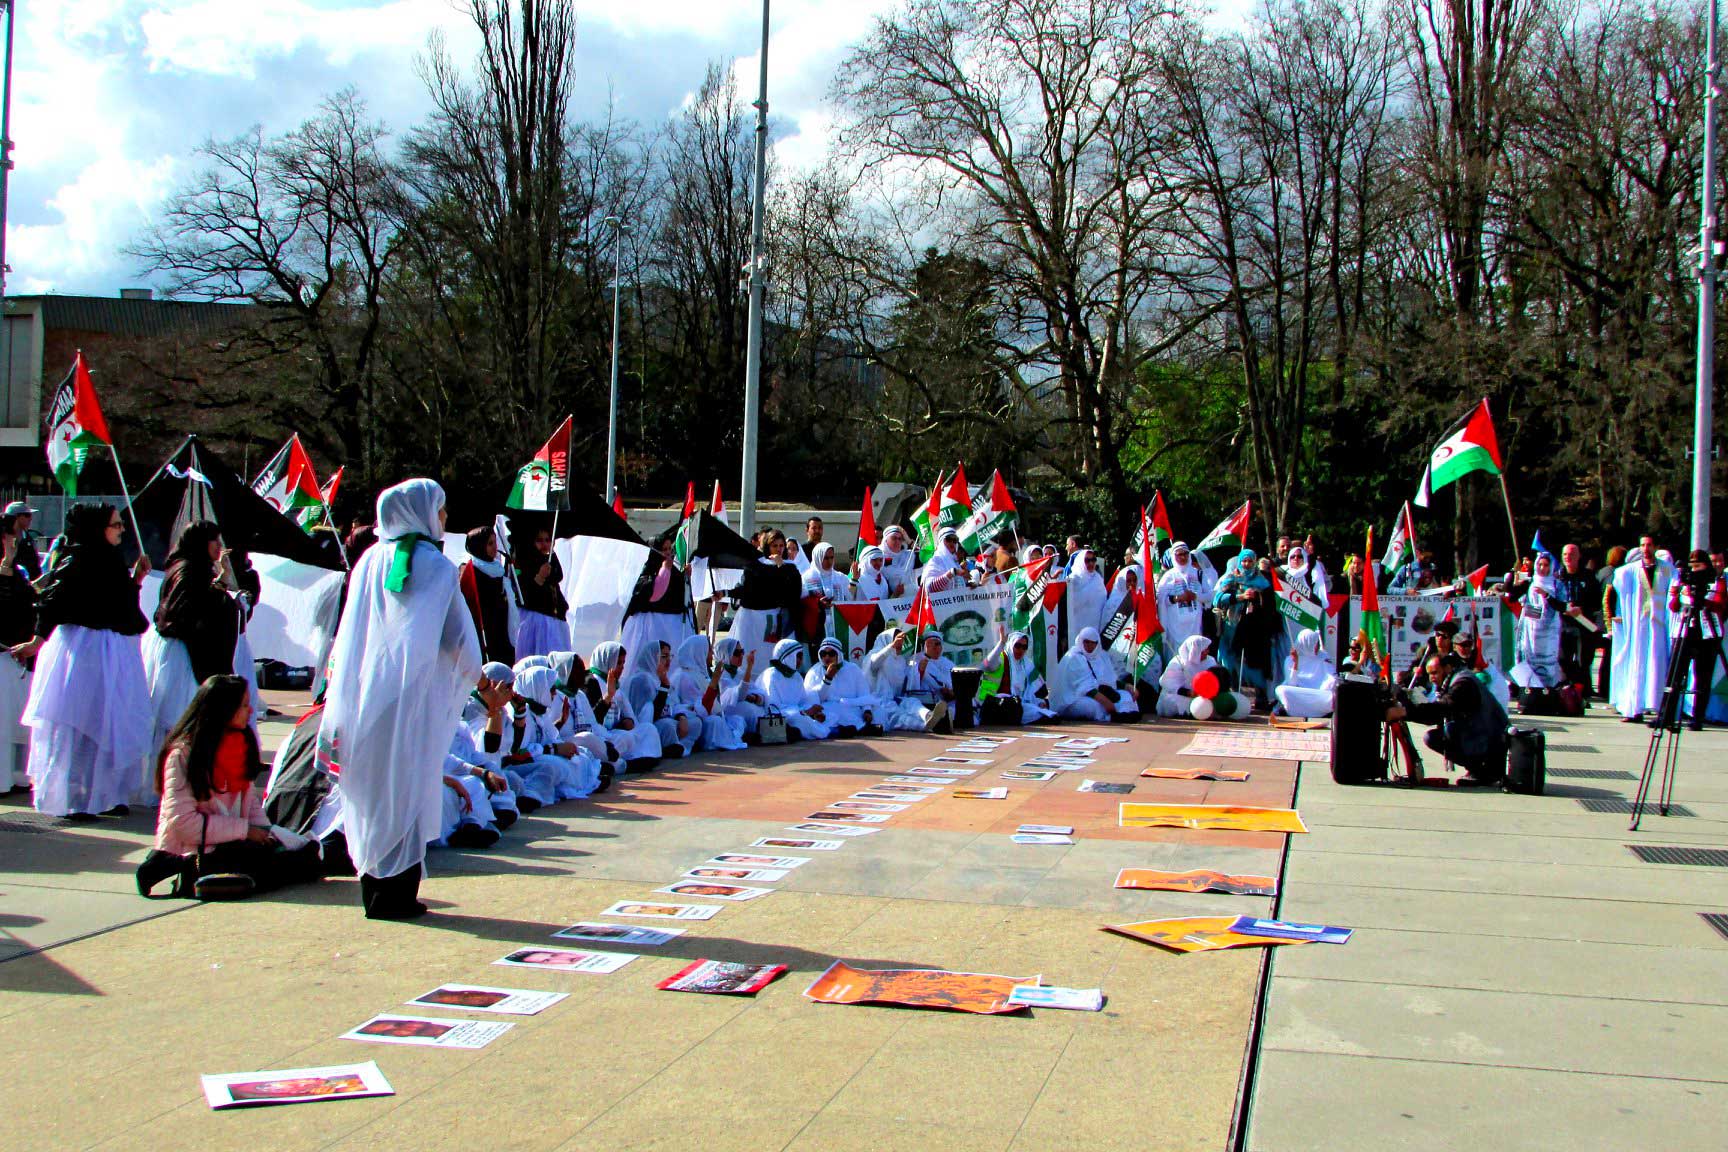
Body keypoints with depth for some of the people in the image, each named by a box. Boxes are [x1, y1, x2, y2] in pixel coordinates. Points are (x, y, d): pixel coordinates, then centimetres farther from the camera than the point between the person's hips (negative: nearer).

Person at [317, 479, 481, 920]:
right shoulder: (437, 566, -5)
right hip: (414, 691, -4)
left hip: (365, 693, 5)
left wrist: (343, 696, 15)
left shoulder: (369, 561, 7)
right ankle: (396, 894, 2)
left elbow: (347, 633, 9)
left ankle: (372, 885, 18)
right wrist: (469, 669, 15)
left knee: (369, 790, 12)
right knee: (406, 791, 1)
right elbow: (458, 638, -5)